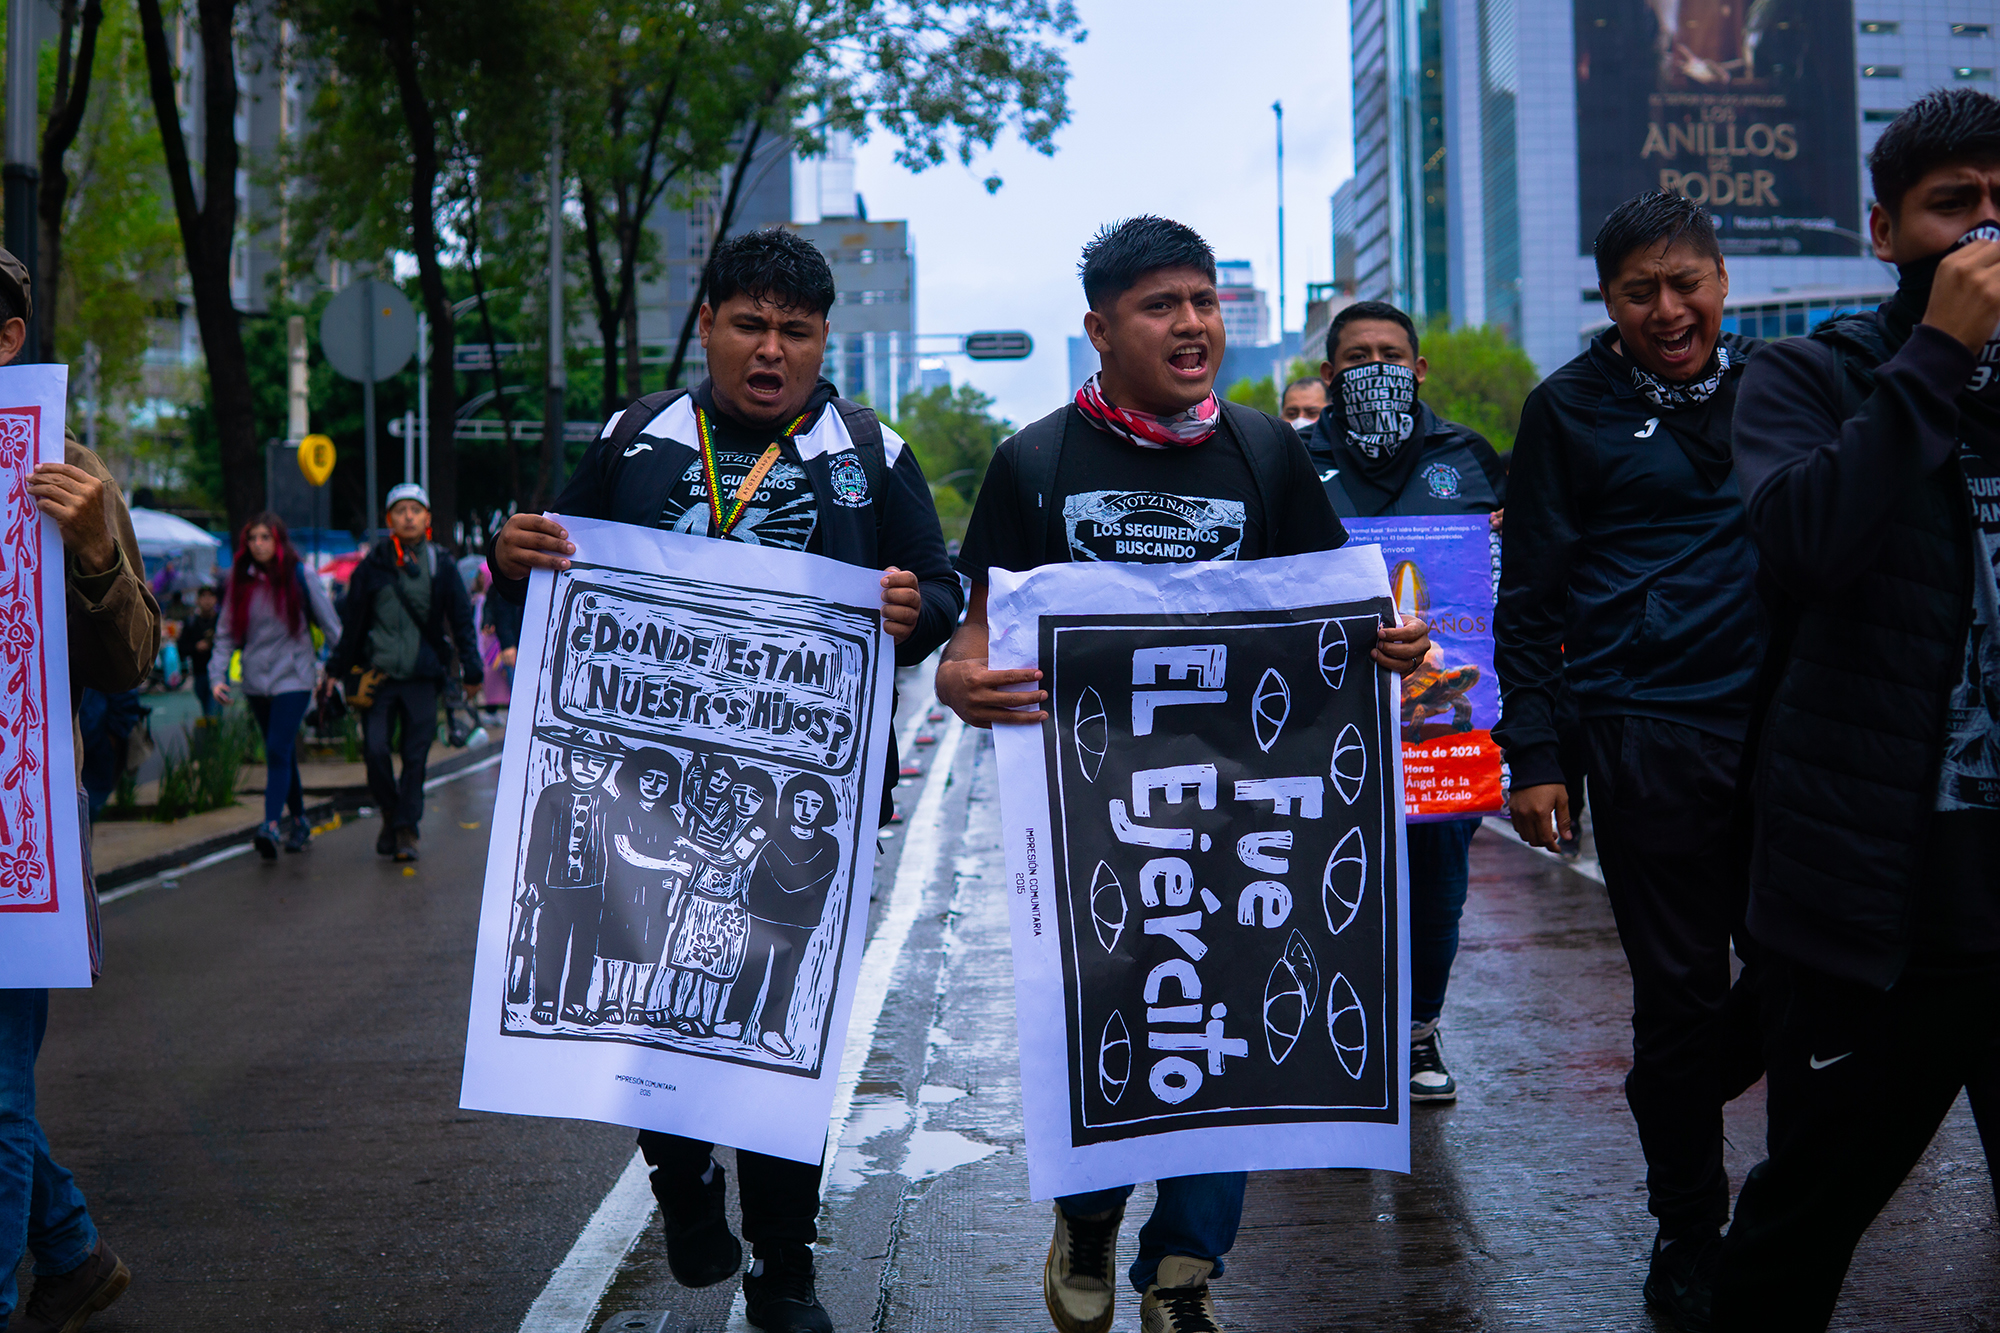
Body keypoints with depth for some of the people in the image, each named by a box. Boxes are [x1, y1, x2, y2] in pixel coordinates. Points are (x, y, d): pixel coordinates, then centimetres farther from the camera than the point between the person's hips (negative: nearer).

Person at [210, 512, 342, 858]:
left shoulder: (301, 576, -4)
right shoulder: (240, 580, 5)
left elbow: (330, 624, 1)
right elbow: (226, 633, 6)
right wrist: (219, 676, -5)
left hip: (293, 677, -4)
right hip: (256, 680, 4)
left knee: (278, 751, -16)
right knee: (282, 754, 13)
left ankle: (271, 826, -23)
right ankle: (299, 823, 25)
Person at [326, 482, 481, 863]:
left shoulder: (441, 567, 5)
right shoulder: (372, 566, 5)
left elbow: (462, 619, 7)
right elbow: (352, 621, 11)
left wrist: (472, 669, -1)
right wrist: (338, 669, 11)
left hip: (422, 676, 0)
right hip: (378, 674, 0)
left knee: (416, 755, -1)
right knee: (374, 749, -7)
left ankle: (406, 829, 8)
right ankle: (390, 814, 16)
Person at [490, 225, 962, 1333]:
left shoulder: (871, 454, 6)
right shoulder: (635, 440, 8)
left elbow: (942, 601, 5)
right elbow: (559, 593, 12)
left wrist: (915, 611, -18)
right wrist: (514, 563, -11)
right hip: (650, 780, 1)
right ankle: (683, 1178, 33)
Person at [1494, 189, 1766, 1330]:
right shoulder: (1571, 410, 3)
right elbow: (1529, 599, 2)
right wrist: (1533, 757, -4)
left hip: (1785, 724, 4)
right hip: (1648, 735, -3)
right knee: (1681, 989, 1)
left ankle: (1674, 1099, 37)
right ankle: (1689, 1231, 18)